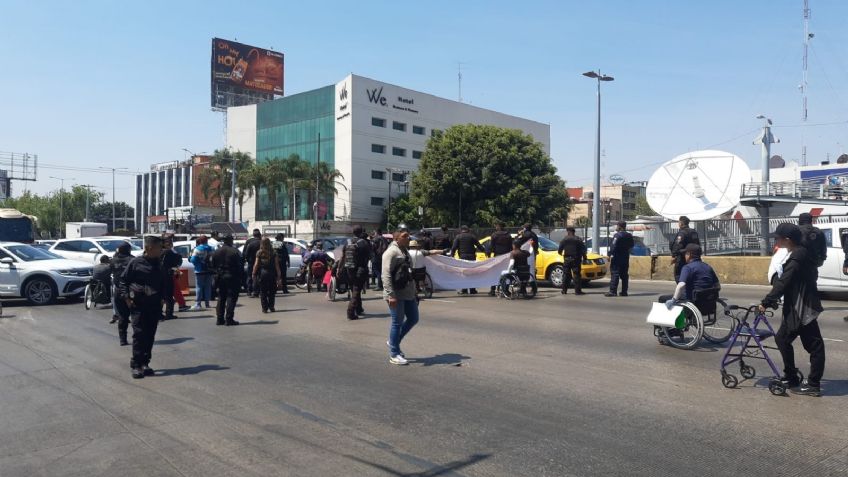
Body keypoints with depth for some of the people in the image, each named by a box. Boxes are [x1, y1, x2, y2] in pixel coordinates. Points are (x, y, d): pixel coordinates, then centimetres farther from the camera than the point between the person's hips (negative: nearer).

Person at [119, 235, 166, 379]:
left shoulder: (160, 265, 9)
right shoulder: (136, 262, -5)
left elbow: (164, 283, 21)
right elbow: (124, 280, 1)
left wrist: (162, 297, 10)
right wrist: (126, 297, -7)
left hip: (154, 306, 5)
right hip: (138, 305, -5)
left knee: (150, 336, 7)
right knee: (139, 334, -8)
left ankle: (145, 363, 17)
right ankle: (136, 365, -1)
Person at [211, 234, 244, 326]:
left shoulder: (216, 252, 5)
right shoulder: (235, 252, -12)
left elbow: (213, 265, 9)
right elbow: (240, 266, -11)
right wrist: (240, 277, 0)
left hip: (220, 277, 5)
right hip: (232, 277, -5)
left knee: (221, 299, 14)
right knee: (231, 298, -2)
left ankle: (219, 319, 15)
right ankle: (229, 319, -5)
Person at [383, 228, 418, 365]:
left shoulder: (405, 251, 16)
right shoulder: (392, 252, -13)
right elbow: (386, 274, -20)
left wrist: (414, 291, 22)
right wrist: (391, 295, -26)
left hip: (408, 293, 9)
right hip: (396, 295, -9)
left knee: (413, 319, 13)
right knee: (397, 322, -2)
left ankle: (393, 342, 29)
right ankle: (394, 354, 11)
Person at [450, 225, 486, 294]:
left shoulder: (458, 237, 5)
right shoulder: (472, 236, 9)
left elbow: (454, 247, -2)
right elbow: (479, 245, 7)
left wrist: (452, 255, 1)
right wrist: (484, 251, 16)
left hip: (463, 257, -1)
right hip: (471, 257, 2)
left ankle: (464, 289, -1)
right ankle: (472, 290, 7)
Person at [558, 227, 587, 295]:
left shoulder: (564, 239, 1)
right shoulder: (579, 240, 0)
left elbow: (560, 250, 2)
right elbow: (583, 249, -3)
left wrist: (560, 253, 24)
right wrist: (584, 258, 5)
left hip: (567, 259, 1)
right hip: (576, 259, -1)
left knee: (566, 275, 9)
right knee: (576, 275, -1)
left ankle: (564, 290, 9)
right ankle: (578, 291, -4)